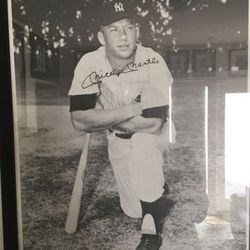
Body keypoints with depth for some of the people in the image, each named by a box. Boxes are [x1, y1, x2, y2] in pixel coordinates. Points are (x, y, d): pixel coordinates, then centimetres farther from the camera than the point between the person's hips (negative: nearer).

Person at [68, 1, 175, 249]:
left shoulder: (153, 61, -26)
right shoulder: (89, 64, -19)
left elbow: (153, 123, -31)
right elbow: (79, 121, -25)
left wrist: (102, 119, -22)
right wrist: (131, 110, -30)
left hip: (158, 135, -2)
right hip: (118, 143, 3)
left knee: (141, 144, -37)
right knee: (133, 210, 6)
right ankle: (157, 185, 42)